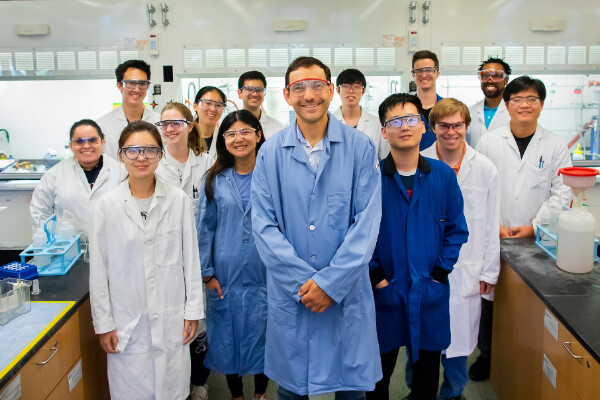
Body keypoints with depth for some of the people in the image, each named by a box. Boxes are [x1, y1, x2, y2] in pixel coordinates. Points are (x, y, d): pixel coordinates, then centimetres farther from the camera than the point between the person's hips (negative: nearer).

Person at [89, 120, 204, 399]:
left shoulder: (179, 200, -3)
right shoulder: (106, 206, -5)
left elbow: (190, 259, 2)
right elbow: (98, 270, 0)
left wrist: (193, 310, 2)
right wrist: (103, 324, 1)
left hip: (171, 320, 1)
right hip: (127, 322, 0)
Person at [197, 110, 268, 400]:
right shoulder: (215, 180, 1)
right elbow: (205, 228, 4)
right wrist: (207, 272, 0)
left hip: (264, 275, -1)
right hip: (225, 276, 2)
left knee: (262, 335, 10)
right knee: (228, 337, 13)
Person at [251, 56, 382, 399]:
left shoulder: (360, 147, -3)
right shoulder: (271, 153, 1)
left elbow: (367, 222, -7)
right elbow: (264, 224, -4)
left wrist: (330, 282, -13)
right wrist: (303, 281, -13)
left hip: (348, 293, -1)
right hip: (289, 294, 1)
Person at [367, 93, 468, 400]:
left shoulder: (443, 175, 0)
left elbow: (456, 229, 5)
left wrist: (440, 271, -3)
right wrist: (375, 275, -9)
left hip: (430, 293, 2)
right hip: (384, 293, -2)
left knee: (427, 374, 17)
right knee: (378, 372, 14)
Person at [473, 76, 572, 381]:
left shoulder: (556, 146, 4)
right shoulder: (488, 142, 4)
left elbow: (562, 194, 2)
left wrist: (533, 227, -7)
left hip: (537, 240, 0)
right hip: (492, 238, 0)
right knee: (490, 298, 6)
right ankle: (487, 354, 25)